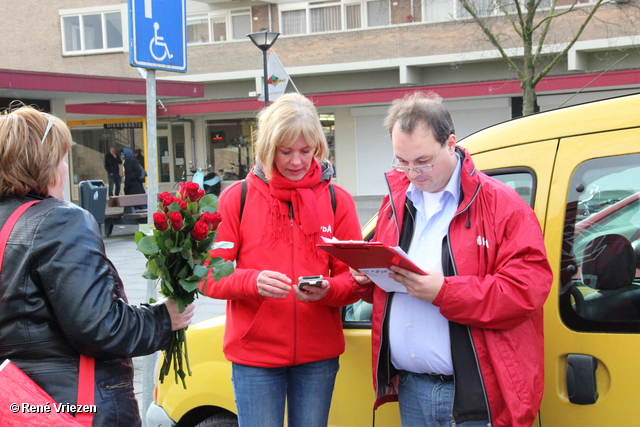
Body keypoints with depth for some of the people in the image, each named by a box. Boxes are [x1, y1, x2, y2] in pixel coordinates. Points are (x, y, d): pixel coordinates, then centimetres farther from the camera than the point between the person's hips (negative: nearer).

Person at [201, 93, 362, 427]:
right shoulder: (237, 198, -1)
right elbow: (209, 276, -3)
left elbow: (354, 279, 3)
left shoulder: (337, 200, 3)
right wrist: (252, 281, -22)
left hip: (318, 355, 2)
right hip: (255, 353, -1)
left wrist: (327, 290, -20)